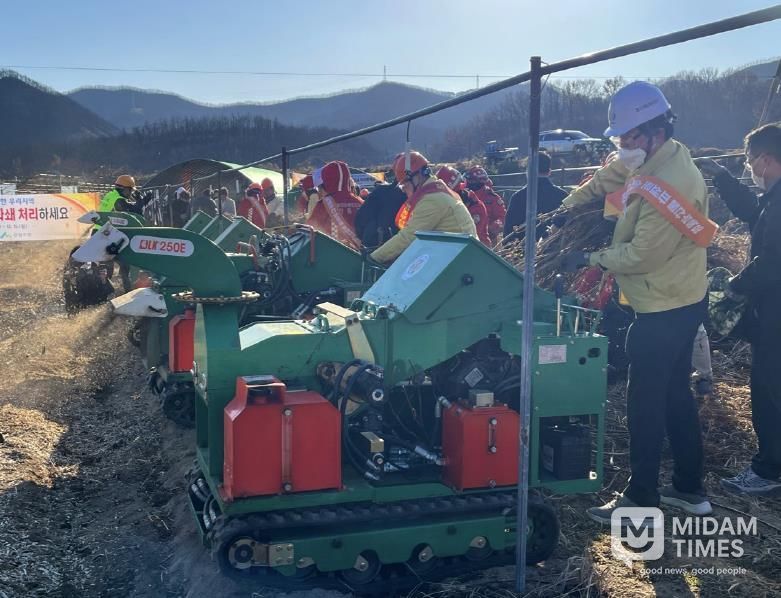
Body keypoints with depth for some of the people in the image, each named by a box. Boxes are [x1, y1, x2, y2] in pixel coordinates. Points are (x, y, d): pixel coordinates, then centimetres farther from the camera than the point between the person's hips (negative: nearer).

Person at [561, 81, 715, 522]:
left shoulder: (669, 186, -26)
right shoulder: (658, 157, 4)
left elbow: (640, 254, -24)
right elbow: (605, 180, 16)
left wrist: (590, 260, -11)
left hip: (665, 310, -10)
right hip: (681, 300, 10)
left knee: (646, 402, 0)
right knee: (676, 394, 17)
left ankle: (642, 498, 11)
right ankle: (690, 488, 28)